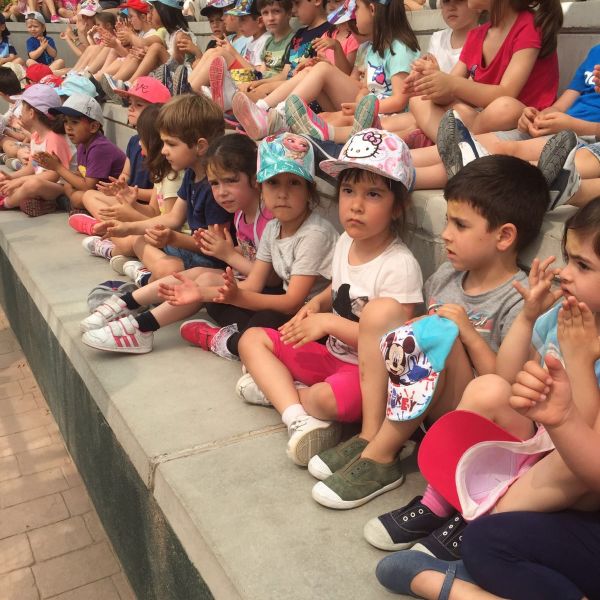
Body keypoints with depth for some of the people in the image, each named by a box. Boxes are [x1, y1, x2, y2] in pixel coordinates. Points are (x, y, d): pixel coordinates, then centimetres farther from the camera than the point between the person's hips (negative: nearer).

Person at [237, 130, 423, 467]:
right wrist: (316, 304, 0)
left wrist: (328, 322, -25)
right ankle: (299, 418, -17)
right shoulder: (345, 242, 3)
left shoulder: (399, 265, -22)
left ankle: (275, 389, -2)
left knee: (328, 398, -38)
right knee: (252, 339, 4)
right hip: (332, 355, 9)